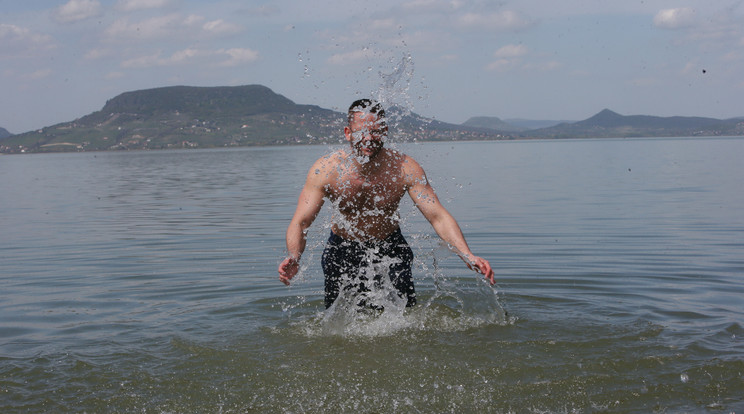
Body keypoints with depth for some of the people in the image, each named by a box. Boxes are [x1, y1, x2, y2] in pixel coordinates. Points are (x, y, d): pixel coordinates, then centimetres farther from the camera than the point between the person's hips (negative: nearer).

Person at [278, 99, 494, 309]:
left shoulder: (405, 168, -21)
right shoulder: (325, 170, -22)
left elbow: (438, 216, -22)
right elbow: (300, 223, -23)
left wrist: (467, 256, -37)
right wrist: (293, 258, -44)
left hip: (390, 248, 0)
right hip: (343, 251, 0)